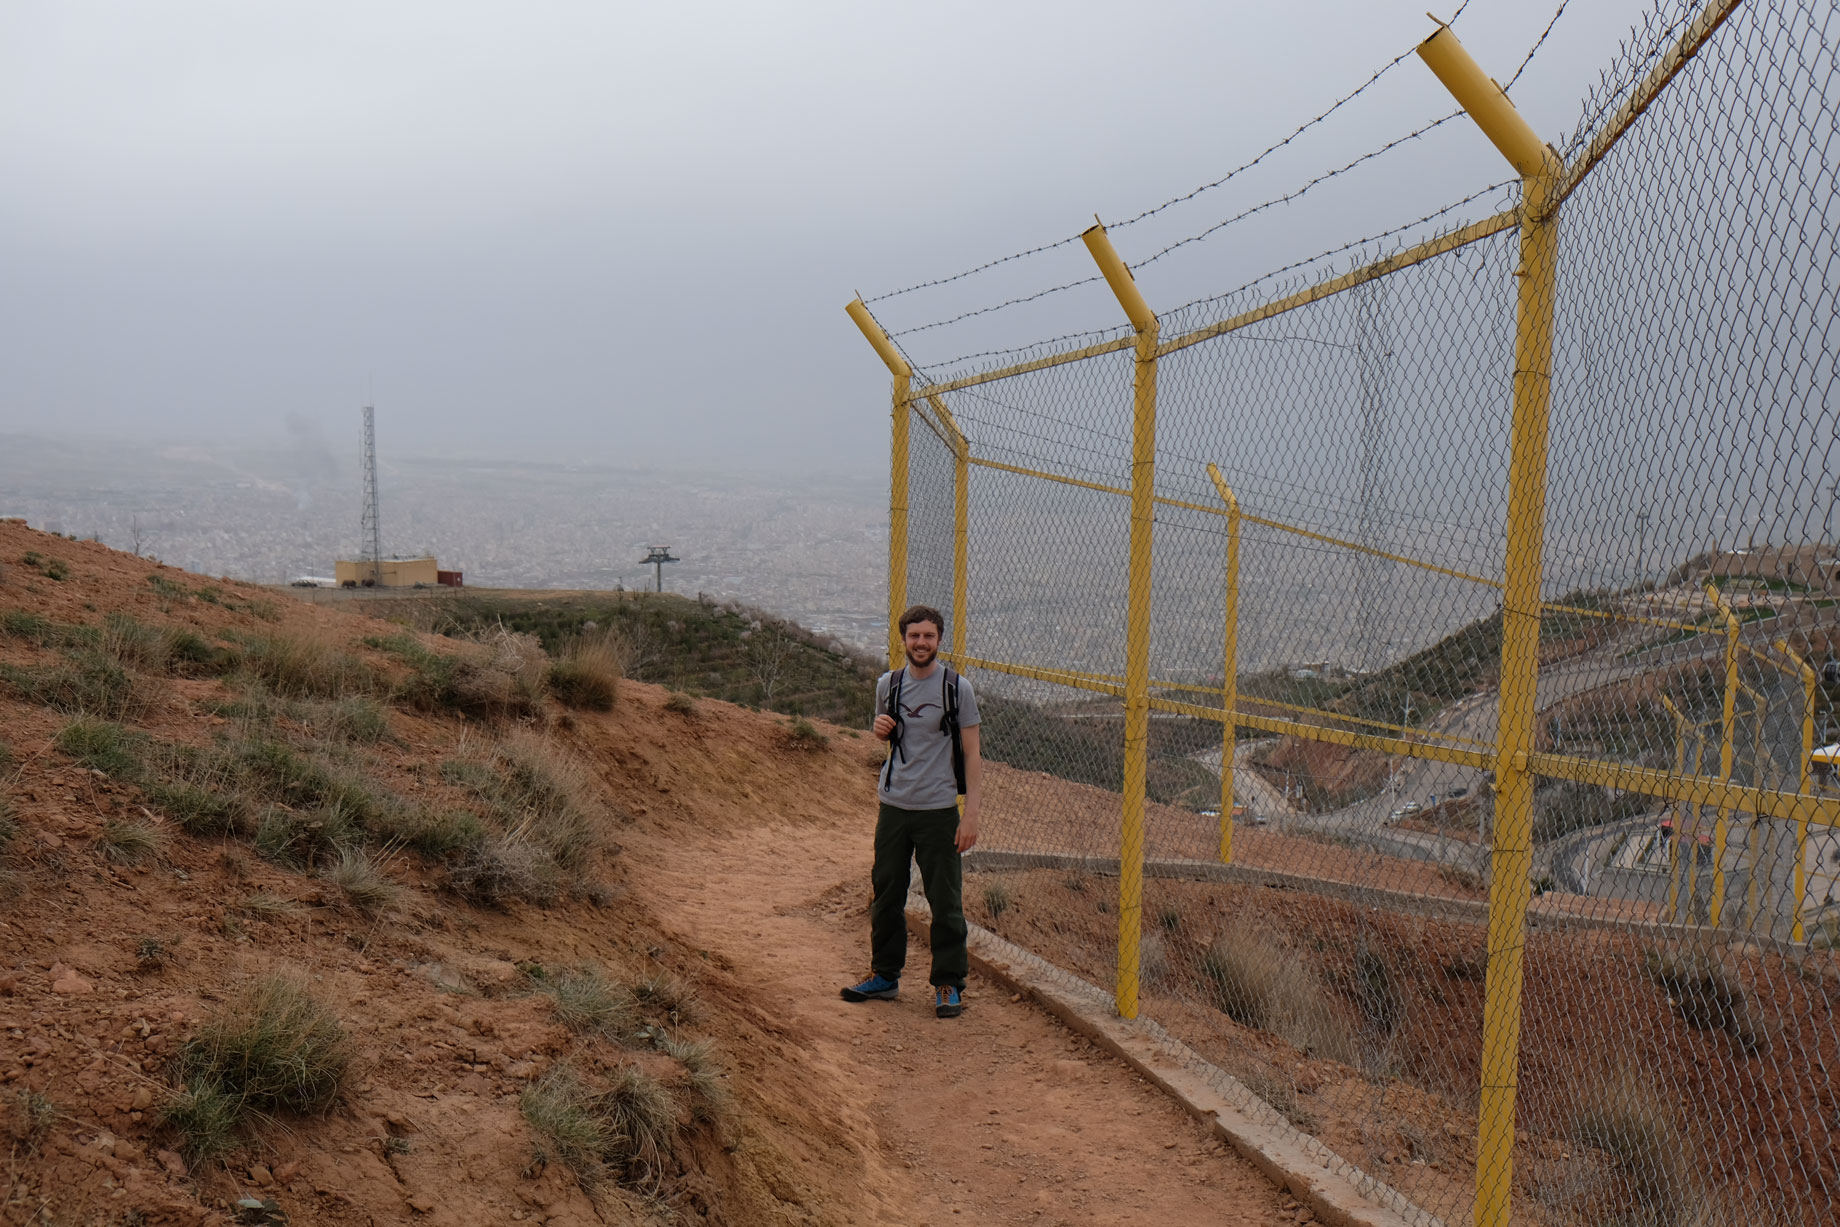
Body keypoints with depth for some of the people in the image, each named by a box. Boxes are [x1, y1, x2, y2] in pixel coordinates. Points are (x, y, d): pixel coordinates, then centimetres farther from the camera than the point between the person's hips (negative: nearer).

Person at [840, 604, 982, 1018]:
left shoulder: (957, 688, -4)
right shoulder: (887, 685, 8)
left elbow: (971, 754, -4)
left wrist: (971, 814, -11)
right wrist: (880, 730, -1)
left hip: (939, 810, -4)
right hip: (893, 806, 4)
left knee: (945, 901, -1)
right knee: (886, 894, 11)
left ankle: (948, 984, 12)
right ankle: (885, 976, 26)